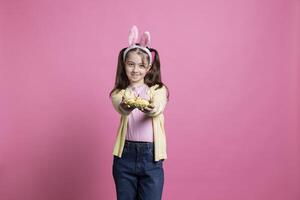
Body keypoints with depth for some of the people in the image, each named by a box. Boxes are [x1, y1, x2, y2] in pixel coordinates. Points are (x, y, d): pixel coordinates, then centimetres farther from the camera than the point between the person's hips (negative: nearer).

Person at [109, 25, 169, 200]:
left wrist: (150, 109, -45)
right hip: (126, 154, 1)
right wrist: (127, 107, -44)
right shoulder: (119, 92, 4)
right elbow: (120, 107, -20)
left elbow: (158, 108, -20)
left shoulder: (158, 90, 2)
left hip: (151, 155, -1)